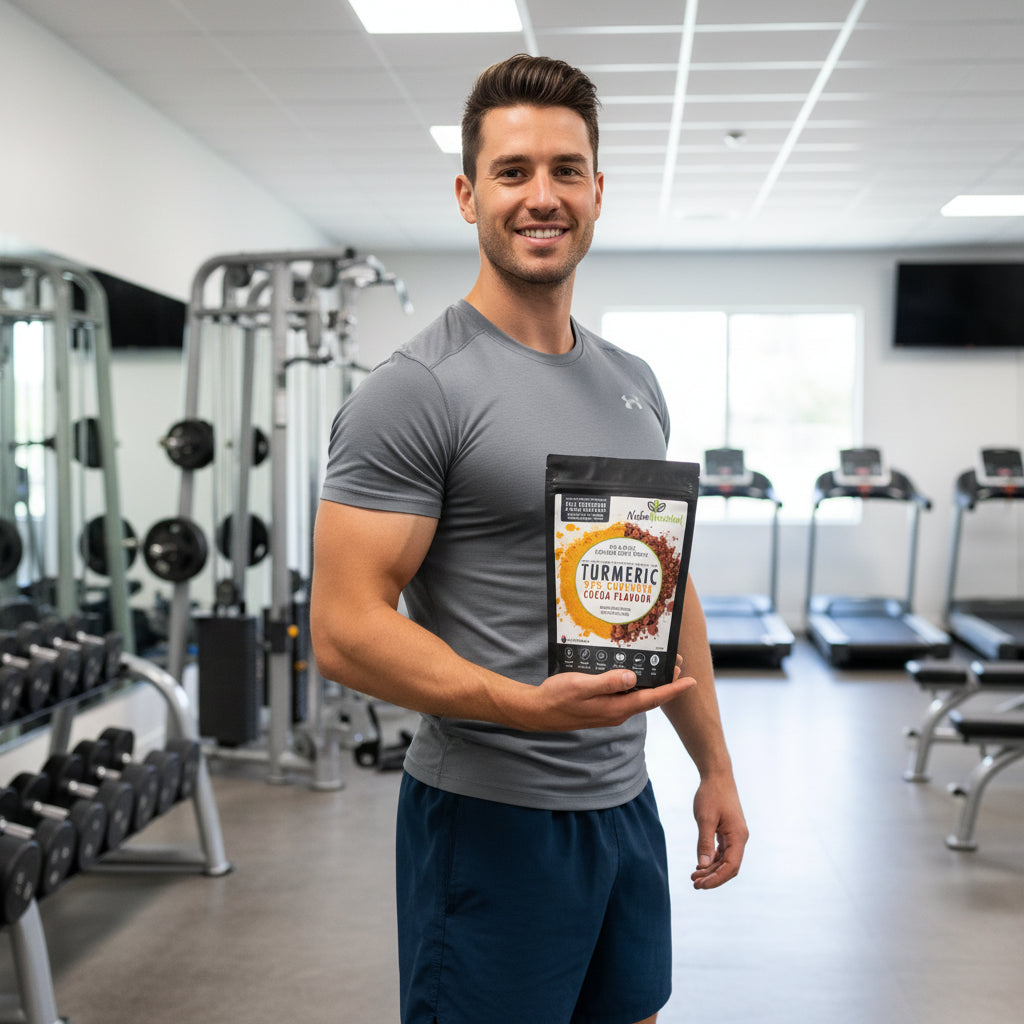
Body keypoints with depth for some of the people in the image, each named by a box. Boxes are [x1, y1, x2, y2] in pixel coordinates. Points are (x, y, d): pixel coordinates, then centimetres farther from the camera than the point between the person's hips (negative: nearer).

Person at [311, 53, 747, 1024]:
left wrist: (714, 767, 13)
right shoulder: (415, 390, -16)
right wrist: (528, 706, -32)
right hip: (494, 820, -7)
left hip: (626, 800, 8)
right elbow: (344, 630, -20)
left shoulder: (634, 384, 9)